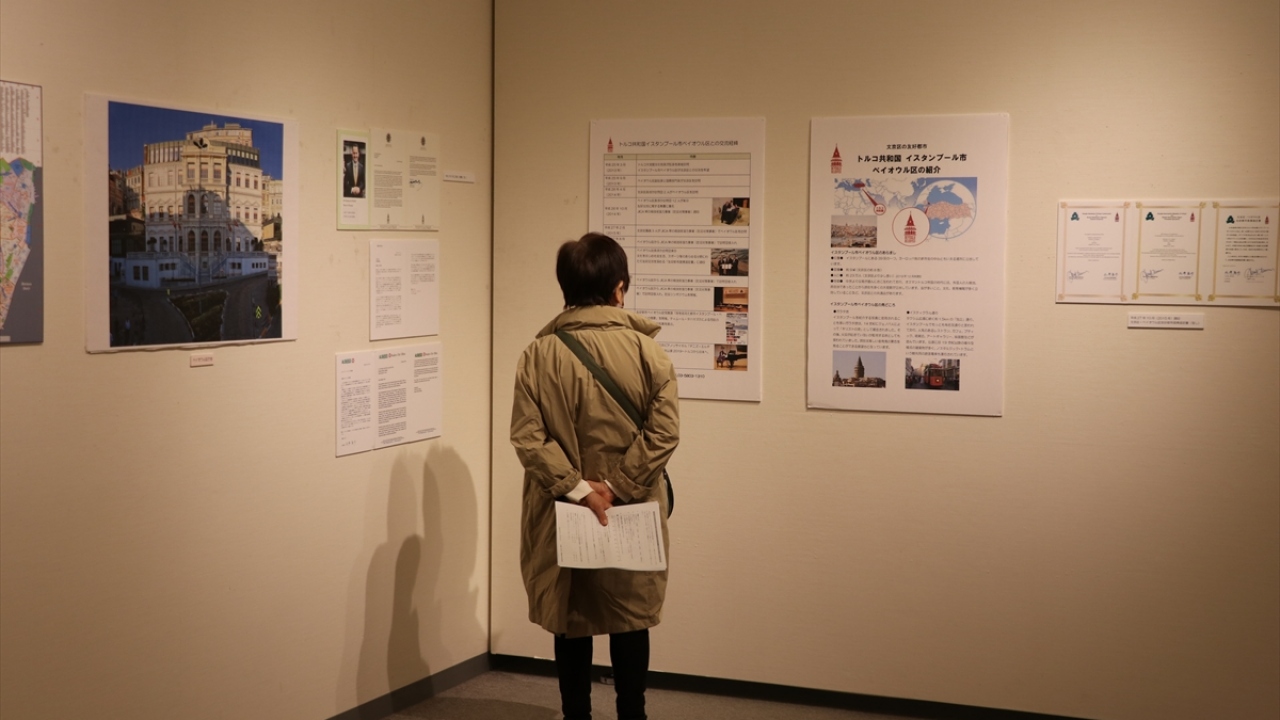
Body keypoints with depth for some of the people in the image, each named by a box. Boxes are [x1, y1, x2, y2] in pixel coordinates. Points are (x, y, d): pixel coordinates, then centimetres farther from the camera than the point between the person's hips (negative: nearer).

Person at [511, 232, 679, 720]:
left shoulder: (539, 353, -6)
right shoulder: (646, 350, -8)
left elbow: (526, 435, -13)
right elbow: (664, 432, -15)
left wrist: (577, 489, -13)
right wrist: (617, 488, -13)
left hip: (562, 513, 1)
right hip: (631, 513, -1)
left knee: (570, 621, 13)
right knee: (630, 618, 14)